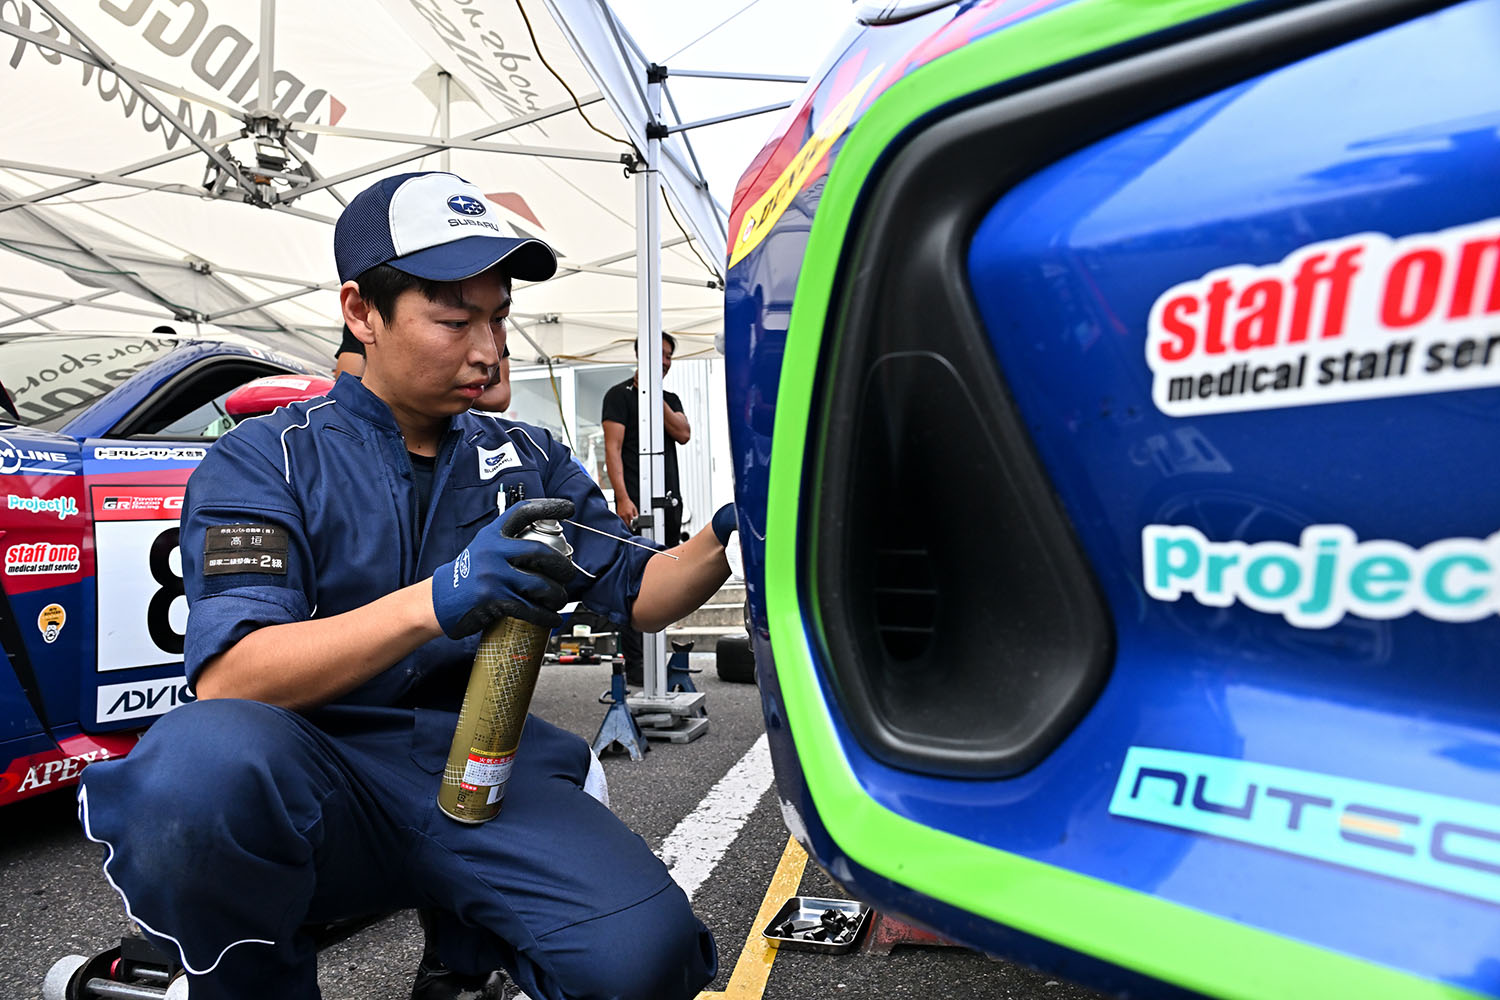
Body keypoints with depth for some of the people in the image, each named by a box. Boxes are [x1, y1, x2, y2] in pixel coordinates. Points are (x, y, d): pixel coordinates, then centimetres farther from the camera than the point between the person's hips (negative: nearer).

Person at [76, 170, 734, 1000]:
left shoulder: (528, 458, 11)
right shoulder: (266, 458, 1)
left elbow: (637, 596, 9)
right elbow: (224, 678, -13)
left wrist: (722, 539, -10)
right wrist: (436, 601, -27)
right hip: (317, 771, -1)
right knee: (203, 759, -35)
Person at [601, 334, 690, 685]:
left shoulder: (670, 399, 19)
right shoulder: (620, 394, 0)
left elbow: (683, 434, 1)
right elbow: (613, 449, -10)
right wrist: (622, 498, -20)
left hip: (669, 501, 7)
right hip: (636, 502, -7)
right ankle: (635, 664, -3)